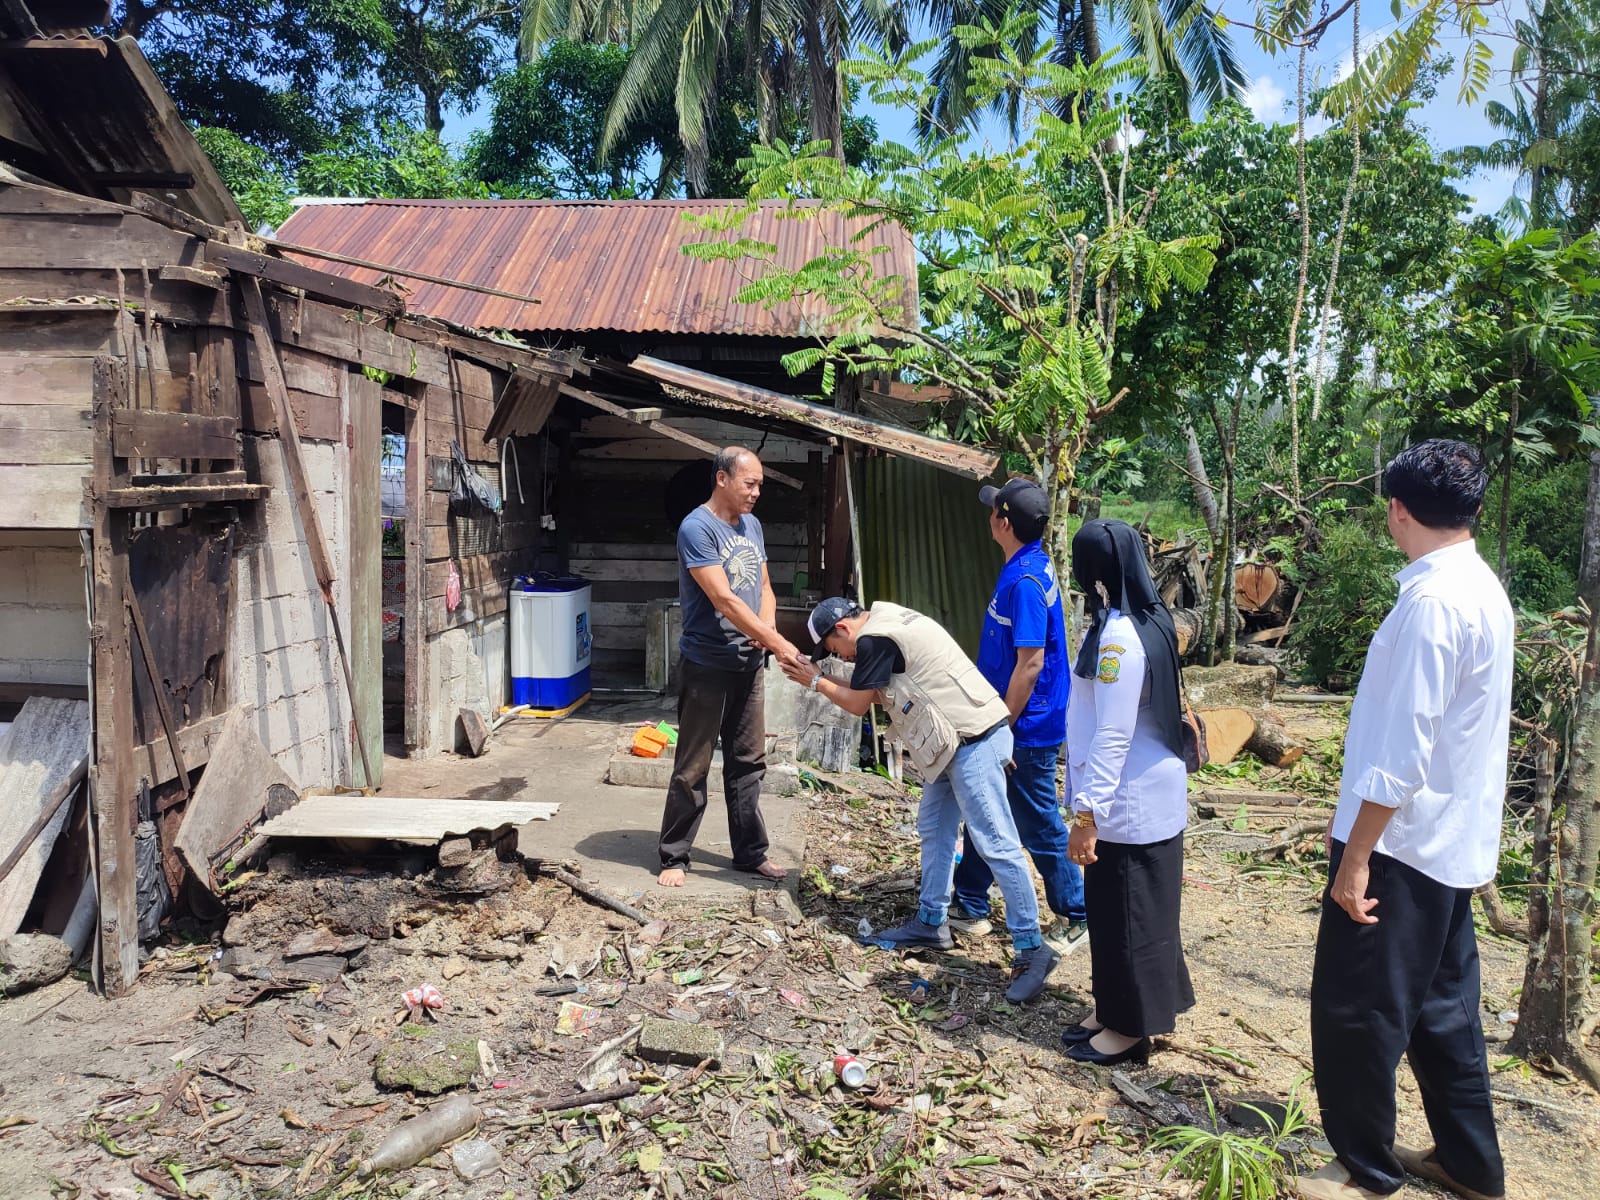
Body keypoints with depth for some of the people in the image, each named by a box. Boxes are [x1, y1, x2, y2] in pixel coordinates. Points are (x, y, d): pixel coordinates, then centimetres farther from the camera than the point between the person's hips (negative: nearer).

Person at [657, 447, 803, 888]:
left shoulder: (751, 524, 10)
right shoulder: (697, 528, -15)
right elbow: (723, 599, -21)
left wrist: (766, 628, -6)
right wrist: (777, 642, -21)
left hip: (749, 663, 7)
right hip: (707, 665, -7)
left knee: (748, 763, 13)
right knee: (693, 768, 1)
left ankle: (750, 852, 24)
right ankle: (674, 857, 14)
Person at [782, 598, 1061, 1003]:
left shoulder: (875, 639, -14)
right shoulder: (888, 624, 17)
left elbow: (858, 704, -4)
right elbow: (868, 691, 21)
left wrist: (816, 680, 10)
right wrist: (824, 677, 15)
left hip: (974, 740, -11)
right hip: (956, 741, 11)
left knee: (995, 843, -8)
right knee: (934, 829, 17)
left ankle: (1031, 949, -2)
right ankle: (931, 923, 28)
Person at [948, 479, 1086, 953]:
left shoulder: (1026, 581, -24)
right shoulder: (1027, 567, 7)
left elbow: (1031, 663, -26)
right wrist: (994, 722, 21)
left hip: (1027, 729, -10)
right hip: (1013, 721, 10)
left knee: (1039, 827, 5)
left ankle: (1075, 919, 21)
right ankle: (970, 907, 30)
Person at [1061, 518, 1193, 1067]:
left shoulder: (1119, 636, -24)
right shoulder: (1145, 620, 8)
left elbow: (1113, 735, -26)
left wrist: (1086, 813, -24)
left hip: (1129, 803, -10)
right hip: (1138, 795, 10)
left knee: (1126, 913, 5)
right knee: (1112, 909, 19)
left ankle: (1130, 1027, 20)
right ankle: (1115, 1011, 33)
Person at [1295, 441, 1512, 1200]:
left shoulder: (1433, 600, -22)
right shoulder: (1483, 588, 8)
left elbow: (1403, 751, -24)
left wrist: (1355, 859, -19)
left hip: (1403, 843, -9)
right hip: (1452, 842, 9)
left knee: (1354, 1010, 5)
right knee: (1440, 1006, 20)